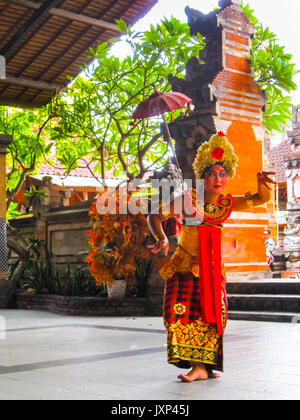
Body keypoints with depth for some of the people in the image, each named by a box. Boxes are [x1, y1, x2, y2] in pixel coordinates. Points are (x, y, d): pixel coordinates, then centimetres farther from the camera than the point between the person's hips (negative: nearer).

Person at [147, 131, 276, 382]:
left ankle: (206, 365, 11)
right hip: (185, 267, -3)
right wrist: (161, 238, -20)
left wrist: (262, 182, -12)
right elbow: (155, 216, -3)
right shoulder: (187, 200, -5)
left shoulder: (227, 204, 5)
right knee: (183, 312, -12)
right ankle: (198, 366, -7)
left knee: (211, 313, 0)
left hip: (213, 269, 3)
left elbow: (261, 199, 9)